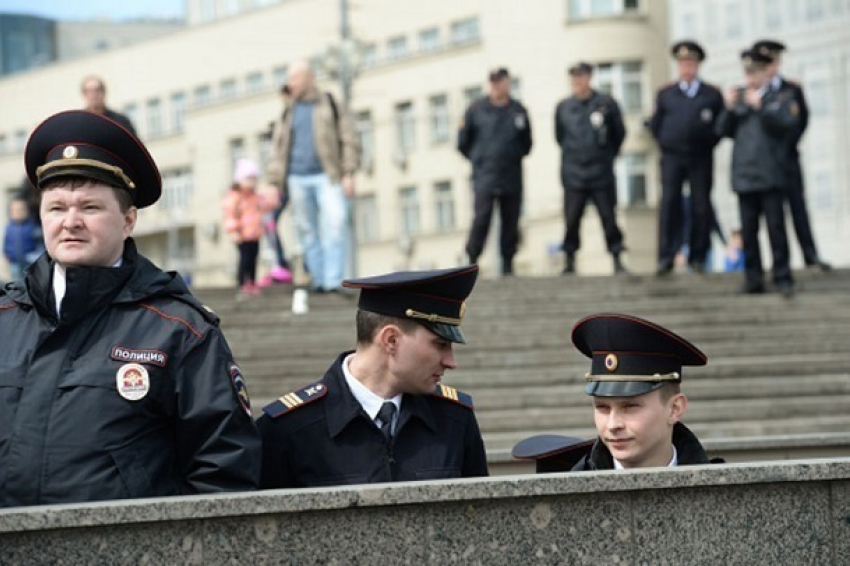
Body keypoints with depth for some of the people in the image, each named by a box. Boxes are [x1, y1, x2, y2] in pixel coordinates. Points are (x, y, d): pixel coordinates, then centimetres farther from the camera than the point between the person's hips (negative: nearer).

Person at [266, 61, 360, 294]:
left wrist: (348, 174, -7)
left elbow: (349, 141, 4)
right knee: (307, 231, 1)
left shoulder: (332, 106, 8)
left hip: (328, 176, -3)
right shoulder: (288, 115, 16)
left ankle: (334, 281, -19)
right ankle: (318, 280, 6)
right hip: (298, 178, 4)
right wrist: (275, 184, 8)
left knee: (335, 223, -17)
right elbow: (278, 150, 15)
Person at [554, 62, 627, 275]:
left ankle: (617, 259, 7)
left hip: (602, 175, -1)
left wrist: (607, 156, 12)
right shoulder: (563, 108, 3)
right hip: (573, 176, 1)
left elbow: (618, 134, 7)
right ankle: (569, 261, 11)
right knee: (572, 220, 2)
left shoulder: (606, 104, -3)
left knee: (609, 218, 1)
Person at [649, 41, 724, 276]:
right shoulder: (665, 94, 10)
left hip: (701, 159, 0)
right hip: (672, 158, 0)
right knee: (669, 205, -7)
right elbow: (655, 124, 14)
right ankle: (666, 258, -9)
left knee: (701, 207, 1)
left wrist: (709, 143, -1)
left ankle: (697, 257, 8)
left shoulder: (712, 94, 7)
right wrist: (666, 144, 6)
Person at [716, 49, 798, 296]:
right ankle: (753, 278, 8)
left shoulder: (782, 96, 4)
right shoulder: (738, 95, 14)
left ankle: (782, 278, 1)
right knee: (748, 231, 4)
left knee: (776, 228, -3)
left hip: (770, 176, -3)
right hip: (744, 175, 3)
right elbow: (723, 130, 10)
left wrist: (760, 107, -18)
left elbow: (787, 124, -11)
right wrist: (729, 109, -7)